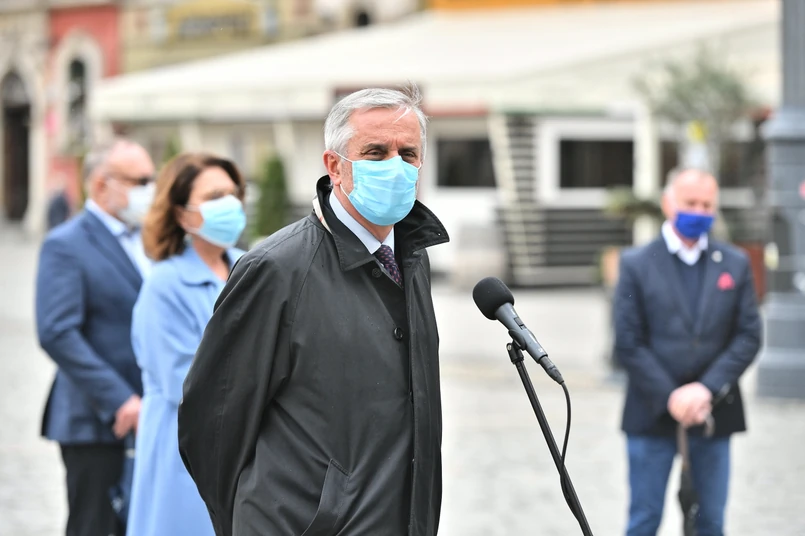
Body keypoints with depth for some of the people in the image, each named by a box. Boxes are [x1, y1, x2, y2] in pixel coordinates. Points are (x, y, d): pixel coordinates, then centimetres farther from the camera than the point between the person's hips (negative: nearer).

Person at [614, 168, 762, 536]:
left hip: (714, 413, 2)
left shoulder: (735, 264, 6)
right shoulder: (637, 264, -1)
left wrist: (707, 389, -12)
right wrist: (670, 397, -14)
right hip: (653, 414, -2)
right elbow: (628, 342, -6)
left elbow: (749, 336, 0)